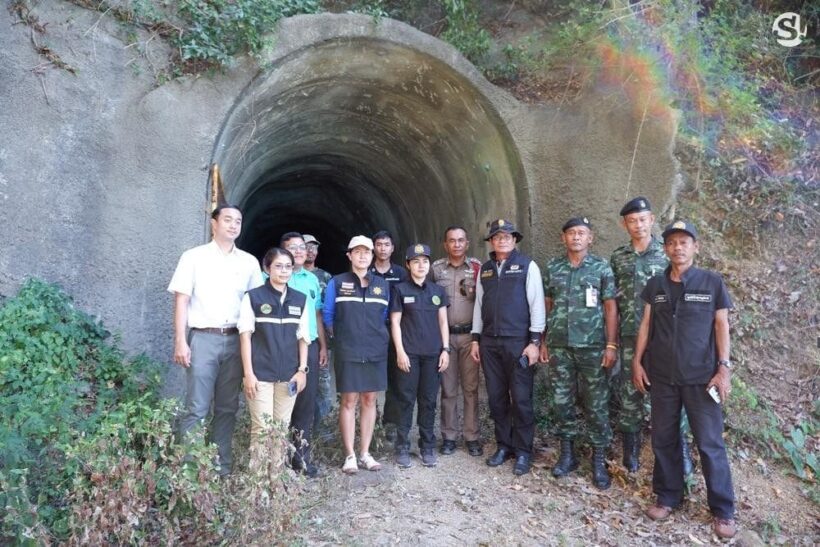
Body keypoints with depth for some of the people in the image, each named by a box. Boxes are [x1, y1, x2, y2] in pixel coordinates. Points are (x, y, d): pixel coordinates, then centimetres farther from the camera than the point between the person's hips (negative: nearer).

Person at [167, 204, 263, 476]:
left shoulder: (249, 262, 10)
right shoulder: (194, 257, 3)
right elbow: (181, 301, -1)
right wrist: (180, 341, -10)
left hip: (235, 340, 3)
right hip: (203, 338, -3)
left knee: (227, 408, 9)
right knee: (197, 408, -4)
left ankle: (222, 467, 19)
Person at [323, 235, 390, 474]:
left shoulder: (382, 284, 8)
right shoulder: (337, 283, 0)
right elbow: (328, 316, 6)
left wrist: (377, 337, 10)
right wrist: (340, 337, 7)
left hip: (376, 351, 3)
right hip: (348, 352, -3)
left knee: (369, 400, 7)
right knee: (349, 401, 1)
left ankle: (365, 453, 18)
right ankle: (350, 455, 11)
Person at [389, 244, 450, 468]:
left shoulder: (438, 291, 10)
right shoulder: (400, 290, 1)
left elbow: (443, 322, 11)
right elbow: (395, 323, -2)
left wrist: (446, 349, 3)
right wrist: (400, 352, -9)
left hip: (433, 354, 3)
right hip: (409, 353, -3)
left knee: (429, 401, 8)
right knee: (406, 400, 1)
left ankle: (428, 447, 18)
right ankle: (402, 447, 10)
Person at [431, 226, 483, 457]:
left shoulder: (478, 267, 2)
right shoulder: (436, 268, 4)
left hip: (470, 334, 0)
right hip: (445, 335, 1)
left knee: (471, 387, 4)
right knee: (448, 388, 8)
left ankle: (472, 437, 14)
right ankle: (449, 436, 18)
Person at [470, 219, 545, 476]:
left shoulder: (527, 265, -1)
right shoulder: (485, 269, 13)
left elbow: (537, 304, -5)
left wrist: (534, 341, -10)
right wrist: (475, 339, 11)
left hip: (518, 342, -4)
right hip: (489, 342, 4)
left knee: (521, 399, 0)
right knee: (496, 397, 9)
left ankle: (523, 452, 12)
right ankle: (503, 446, 22)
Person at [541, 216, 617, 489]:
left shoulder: (601, 267, 1)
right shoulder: (552, 268, 8)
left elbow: (611, 308, -1)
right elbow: (546, 307, 10)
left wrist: (611, 345, -8)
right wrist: (543, 342, 7)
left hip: (592, 347, -2)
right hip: (559, 347, 3)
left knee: (596, 405, 3)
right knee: (562, 401, 8)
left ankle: (599, 461, 14)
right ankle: (567, 454, 22)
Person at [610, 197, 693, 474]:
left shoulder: (668, 252, 0)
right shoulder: (617, 257, 6)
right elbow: (612, 300, 9)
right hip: (631, 336, 2)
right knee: (630, 391, 8)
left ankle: (680, 446, 18)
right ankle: (631, 447, 20)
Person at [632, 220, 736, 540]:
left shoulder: (712, 282, -1)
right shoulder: (655, 285, 6)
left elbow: (722, 326, -2)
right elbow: (646, 325, 8)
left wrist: (724, 367, -8)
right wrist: (637, 361, 4)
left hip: (701, 376, -3)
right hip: (662, 375, 3)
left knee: (710, 443, 2)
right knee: (663, 438, 9)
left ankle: (723, 509, 16)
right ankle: (668, 496, 25)